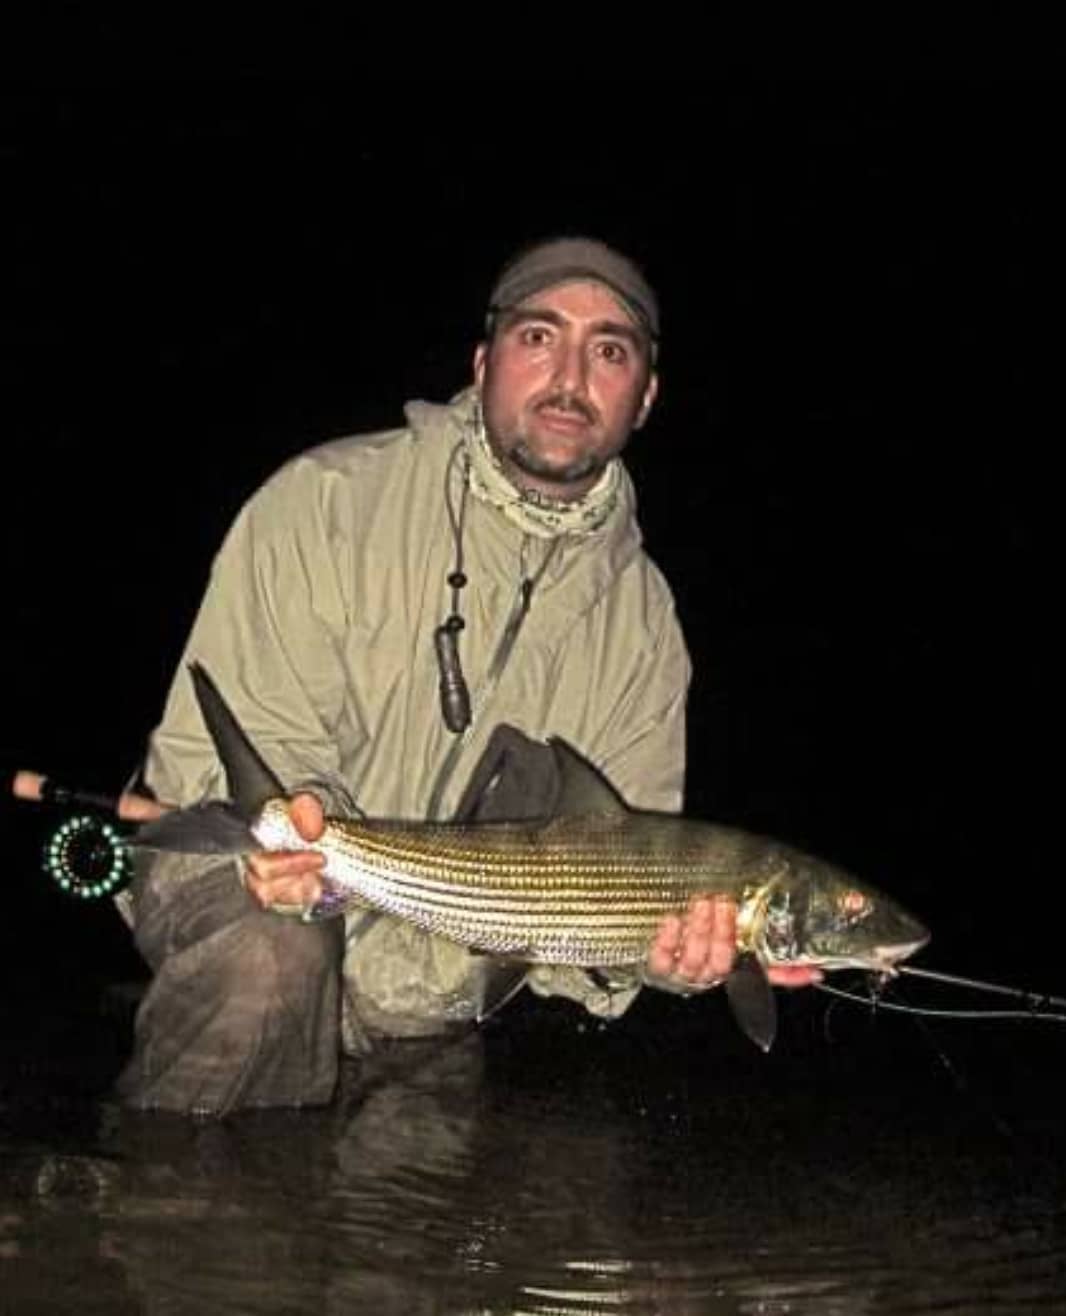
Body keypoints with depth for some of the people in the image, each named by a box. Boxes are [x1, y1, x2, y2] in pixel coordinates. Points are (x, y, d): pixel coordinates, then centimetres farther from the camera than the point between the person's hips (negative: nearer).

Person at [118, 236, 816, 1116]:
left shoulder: (642, 621, 2)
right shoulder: (329, 500, -9)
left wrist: (642, 950, -23)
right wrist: (290, 809, -35)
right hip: (233, 873, -4)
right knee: (272, 950, -34)